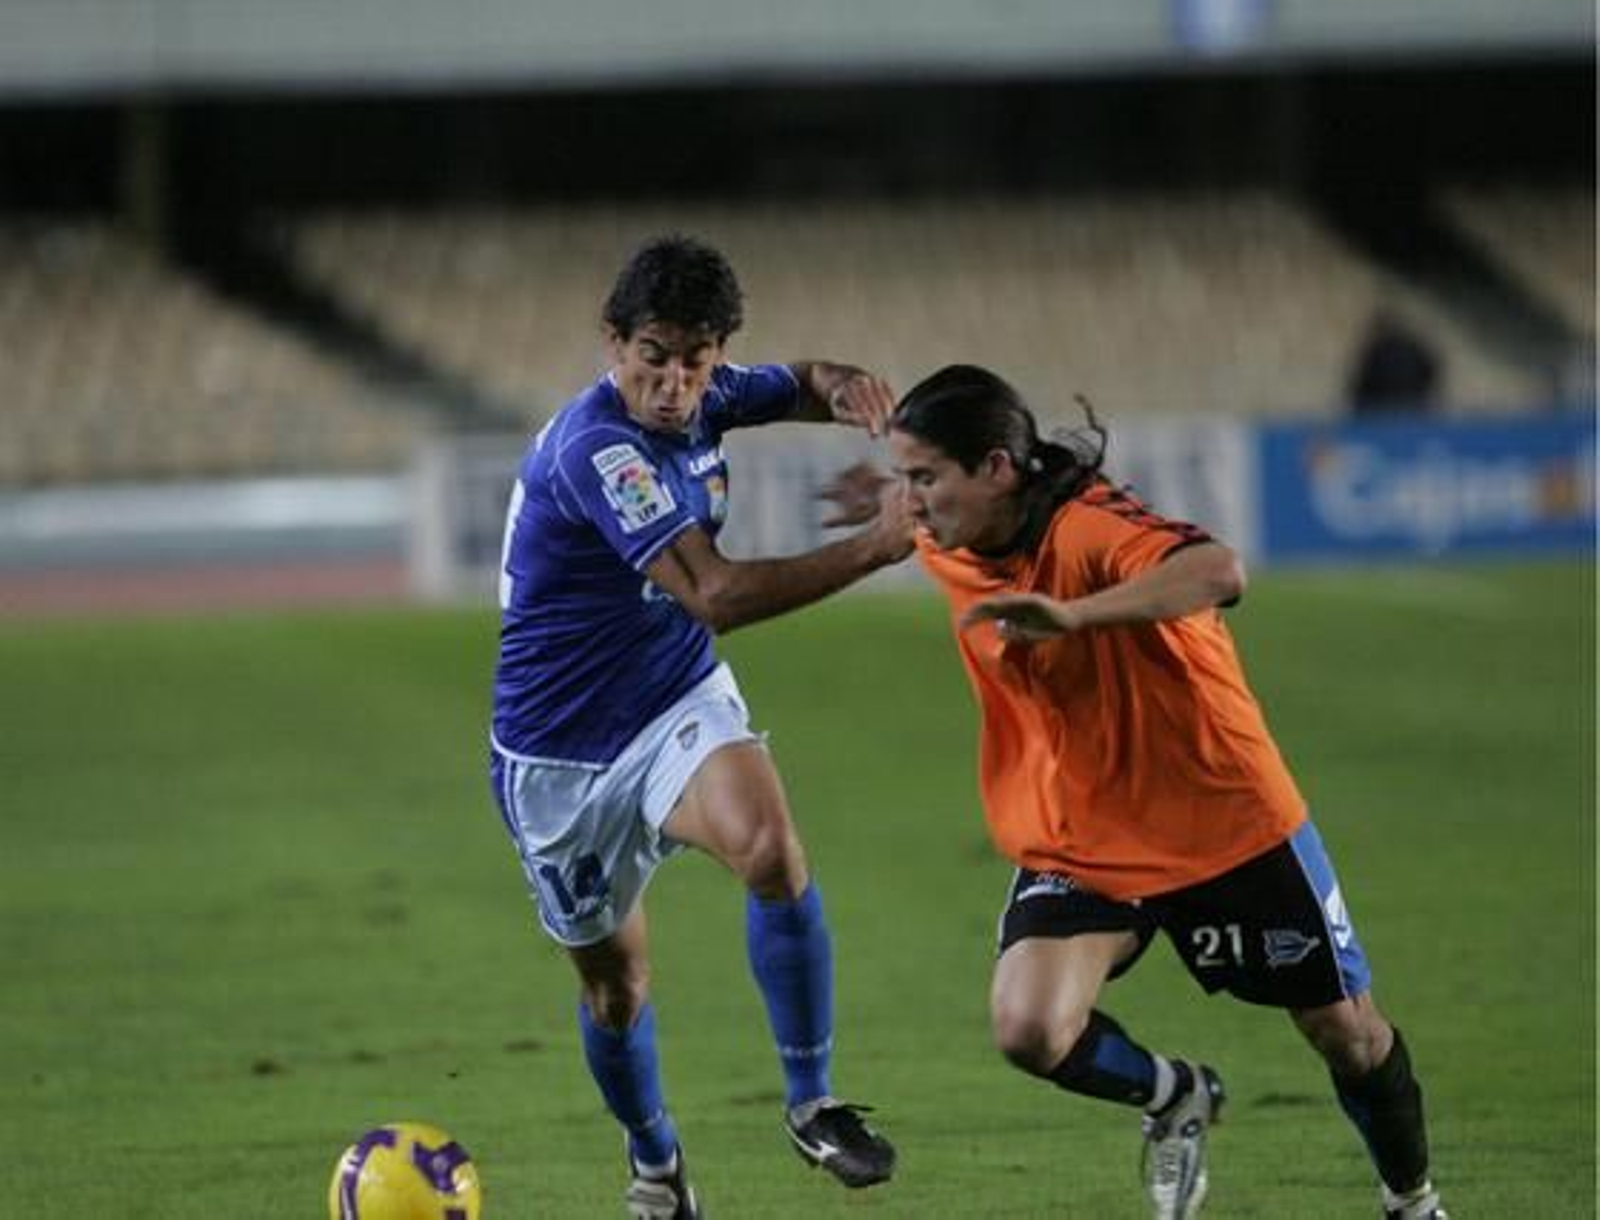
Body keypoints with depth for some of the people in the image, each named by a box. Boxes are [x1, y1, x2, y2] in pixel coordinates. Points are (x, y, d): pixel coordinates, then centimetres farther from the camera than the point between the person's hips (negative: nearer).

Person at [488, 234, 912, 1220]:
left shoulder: (697, 398, -5)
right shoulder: (597, 449, -27)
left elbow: (800, 387, 17)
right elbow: (719, 596, -35)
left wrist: (841, 386, -9)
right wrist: (877, 547, -37)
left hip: (681, 708, 4)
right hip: (564, 757, -4)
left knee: (767, 840, -29)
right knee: (614, 979, 11)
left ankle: (813, 1106, -18)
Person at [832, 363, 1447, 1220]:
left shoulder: (1089, 529, -28)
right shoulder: (950, 548, -6)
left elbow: (1218, 573, -50)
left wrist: (1071, 614, -59)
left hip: (1227, 822, -5)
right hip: (1078, 846, 5)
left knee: (1346, 1030, 11)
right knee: (1029, 1031, -20)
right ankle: (1174, 1099, 13)